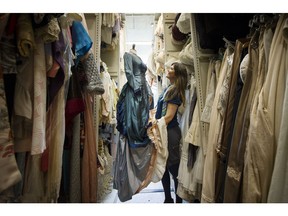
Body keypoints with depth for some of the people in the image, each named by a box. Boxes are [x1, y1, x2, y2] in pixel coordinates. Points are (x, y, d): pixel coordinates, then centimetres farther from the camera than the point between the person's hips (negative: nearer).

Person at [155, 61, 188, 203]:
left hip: (170, 132, -9)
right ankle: (168, 199, 31)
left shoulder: (175, 91, -14)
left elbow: (169, 116, -19)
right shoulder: (168, 88, 13)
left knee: (173, 167, 3)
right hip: (163, 131, 9)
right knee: (163, 166, 16)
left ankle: (179, 200, 20)